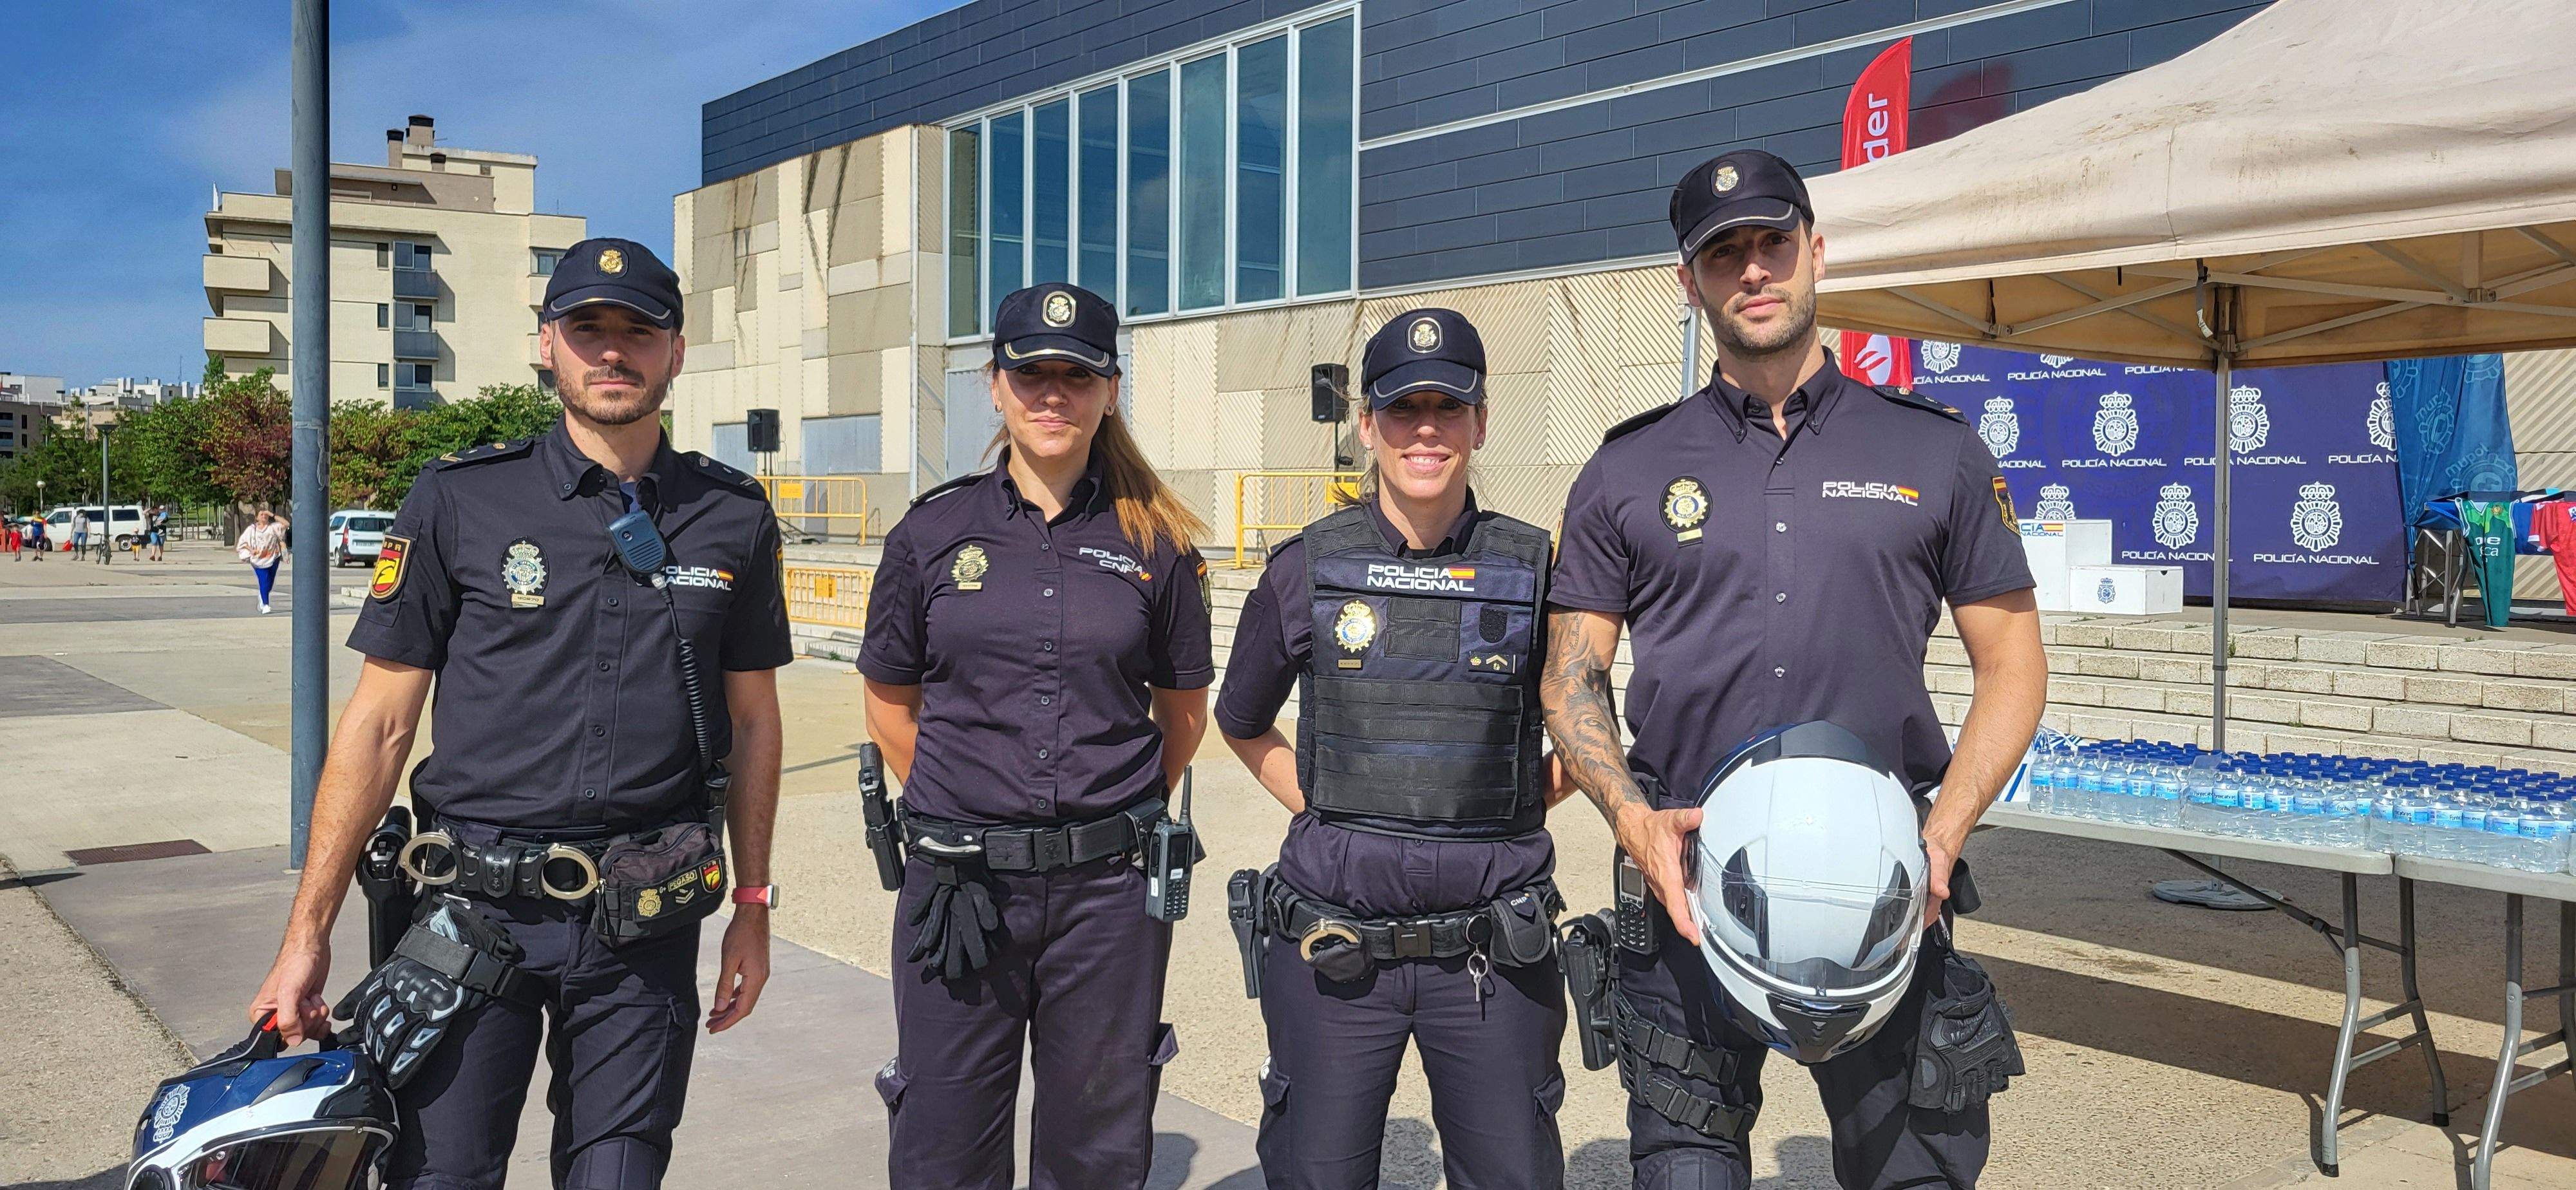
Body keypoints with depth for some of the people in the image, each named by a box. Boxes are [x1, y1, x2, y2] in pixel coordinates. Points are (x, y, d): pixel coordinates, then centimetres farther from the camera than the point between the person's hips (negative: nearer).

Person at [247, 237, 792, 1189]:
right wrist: (308, 933, -2)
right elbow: (380, 720, 0)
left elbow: (752, 719, 11)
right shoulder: (460, 502, -1)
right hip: (475, 910, -1)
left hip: (645, 929, 1)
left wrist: (753, 904, 10)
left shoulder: (733, 517, 4)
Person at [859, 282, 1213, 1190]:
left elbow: (1183, 708, 12)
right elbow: (890, 704, 11)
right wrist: (956, 813, 11)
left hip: (1108, 888, 0)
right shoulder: (932, 533, 2)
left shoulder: (1157, 544, 1)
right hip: (957, 883, 0)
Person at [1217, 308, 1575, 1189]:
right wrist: (1323, 809, 5)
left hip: (1493, 951, 0)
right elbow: (1242, 722, 15)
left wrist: (1513, 805, 3)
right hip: (1333, 946, 0)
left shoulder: (1533, 569, 0)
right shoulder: (1307, 569, 0)